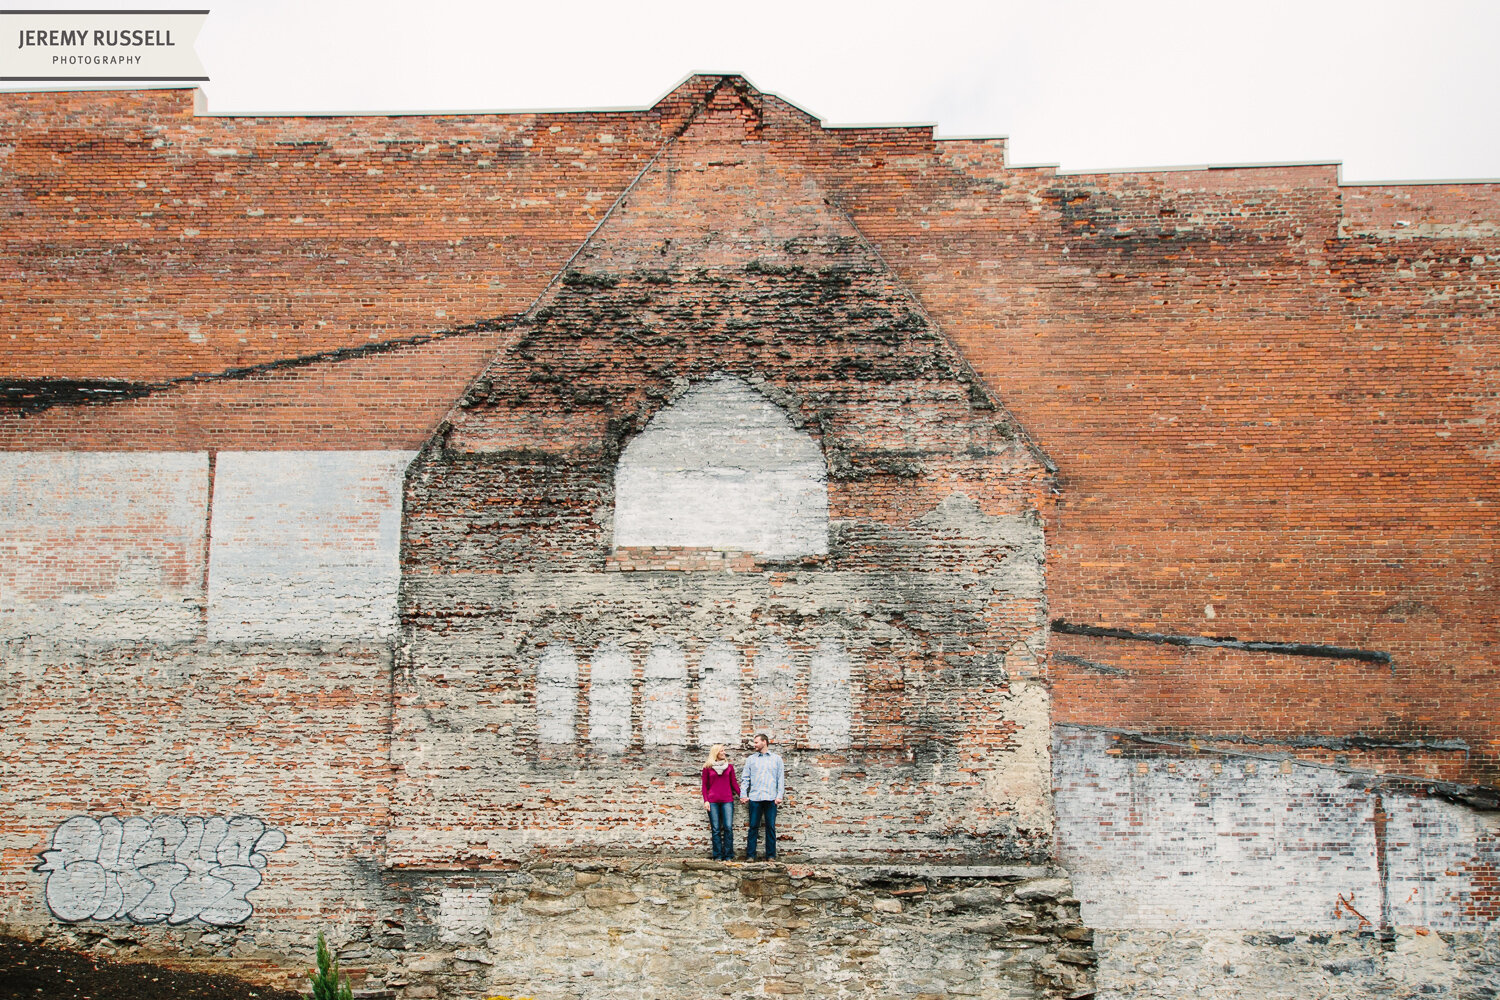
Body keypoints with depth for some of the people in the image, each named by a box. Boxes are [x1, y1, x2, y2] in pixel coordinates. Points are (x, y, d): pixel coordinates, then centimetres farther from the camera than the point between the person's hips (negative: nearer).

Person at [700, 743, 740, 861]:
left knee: (728, 828, -7)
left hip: (727, 800, 1)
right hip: (713, 801, -1)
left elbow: (734, 783, 12)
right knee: (716, 829, 0)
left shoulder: (729, 766, 12)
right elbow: (704, 785, 8)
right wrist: (706, 800, -3)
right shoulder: (707, 768, 8)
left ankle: (728, 855, -1)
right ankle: (718, 855, 5)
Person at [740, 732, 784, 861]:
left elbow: (781, 778, 7)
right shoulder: (751, 759, 13)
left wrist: (779, 795, -3)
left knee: (771, 827, 1)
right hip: (754, 797, 1)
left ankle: (770, 855, 6)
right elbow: (746, 778, 10)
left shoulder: (776, 758, 10)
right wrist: (743, 794, -1)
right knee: (753, 827, 0)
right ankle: (750, 855, 2)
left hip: (771, 798, -1)